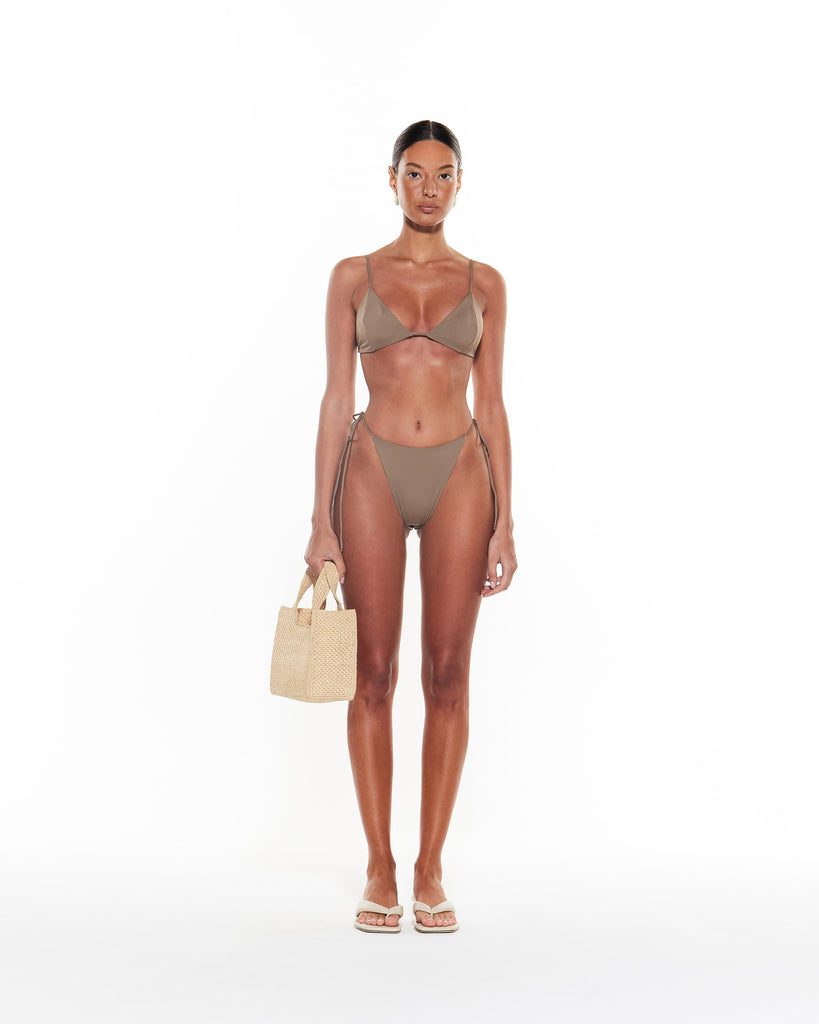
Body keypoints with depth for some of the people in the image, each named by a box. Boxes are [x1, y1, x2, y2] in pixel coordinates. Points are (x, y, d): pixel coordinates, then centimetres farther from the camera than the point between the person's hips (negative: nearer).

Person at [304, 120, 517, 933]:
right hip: (375, 474, -1)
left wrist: (504, 523, 1)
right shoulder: (354, 276, 7)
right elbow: (336, 399, 3)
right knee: (374, 675, 0)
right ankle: (379, 871, 11)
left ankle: (431, 871, 11)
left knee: (447, 675, 1)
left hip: (459, 476, 1)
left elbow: (491, 405, 8)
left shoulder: (484, 284, 9)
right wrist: (322, 523, -3)